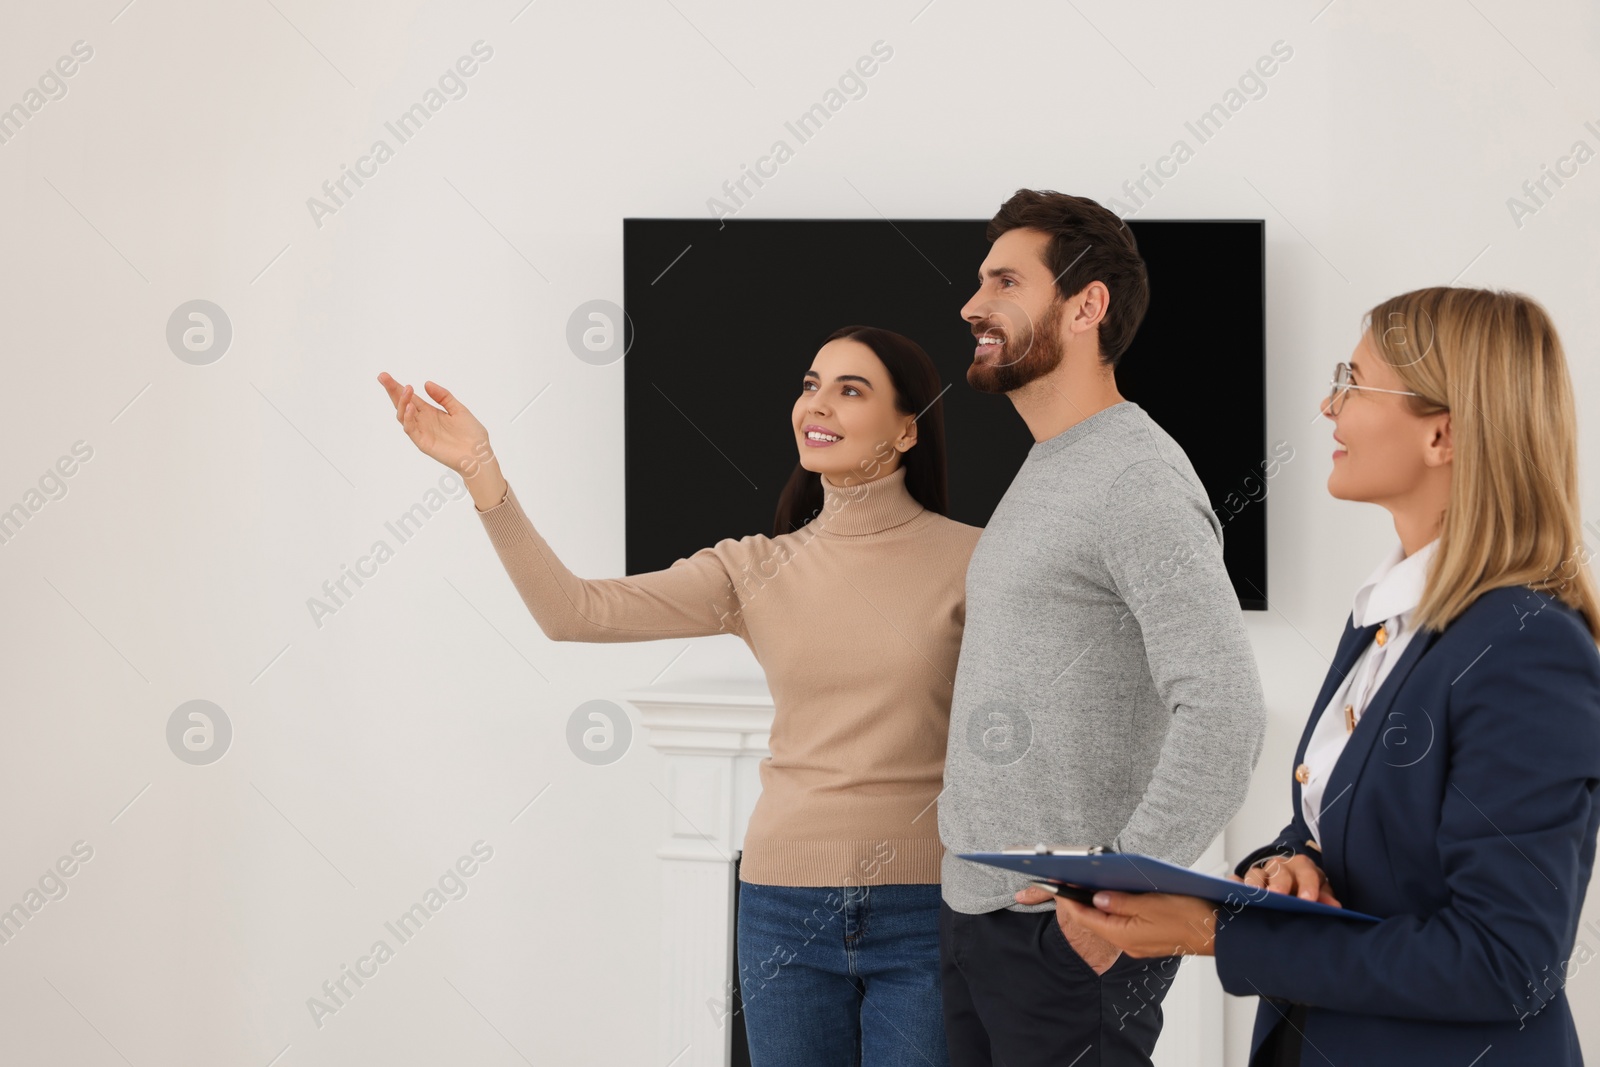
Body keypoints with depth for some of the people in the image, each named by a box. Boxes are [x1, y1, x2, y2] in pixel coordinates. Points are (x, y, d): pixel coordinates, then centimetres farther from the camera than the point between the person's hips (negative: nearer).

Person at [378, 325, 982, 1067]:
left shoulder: (969, 560, -2)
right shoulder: (755, 570, 6)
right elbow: (573, 611, -2)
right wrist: (483, 476, -9)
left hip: (924, 912, -3)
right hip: (787, 904, 3)